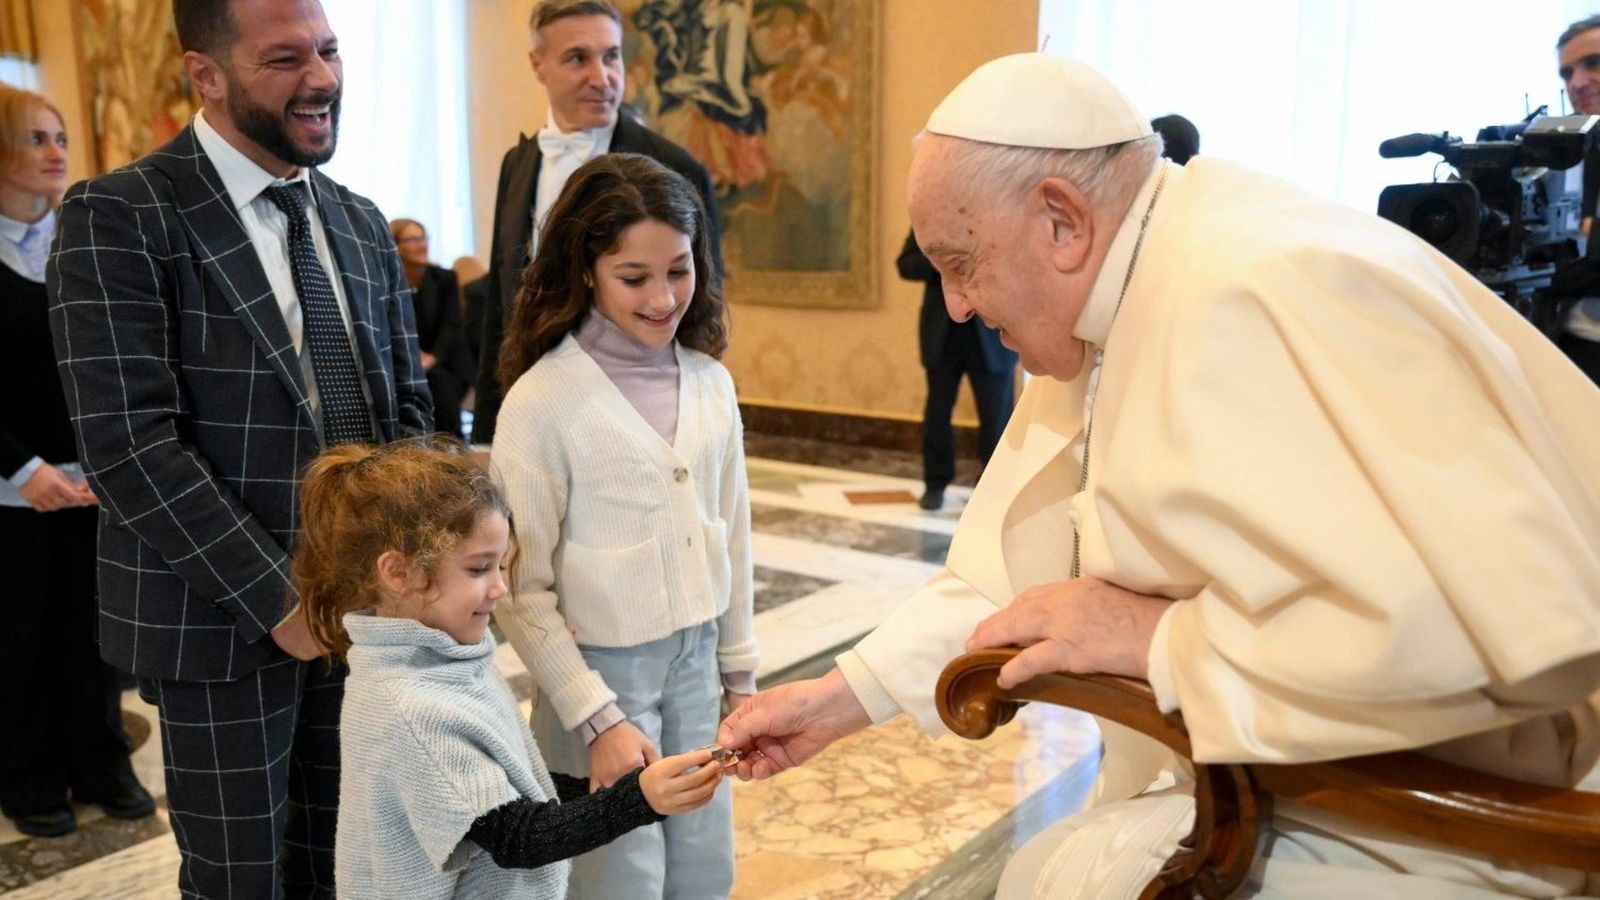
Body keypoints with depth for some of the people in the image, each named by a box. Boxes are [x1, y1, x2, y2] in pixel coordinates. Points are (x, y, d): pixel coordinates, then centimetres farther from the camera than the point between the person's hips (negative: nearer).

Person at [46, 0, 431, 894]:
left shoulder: (361, 224, 8)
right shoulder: (120, 216, -11)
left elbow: (409, 403, 9)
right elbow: (129, 445, -18)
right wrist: (278, 598, -18)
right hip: (221, 620, -5)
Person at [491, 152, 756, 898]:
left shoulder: (711, 384, 0)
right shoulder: (543, 400, -15)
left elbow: (730, 532, 9)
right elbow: (520, 588, -13)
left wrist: (740, 666, 11)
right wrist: (596, 717, -15)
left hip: (695, 661, 5)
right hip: (603, 668, -5)